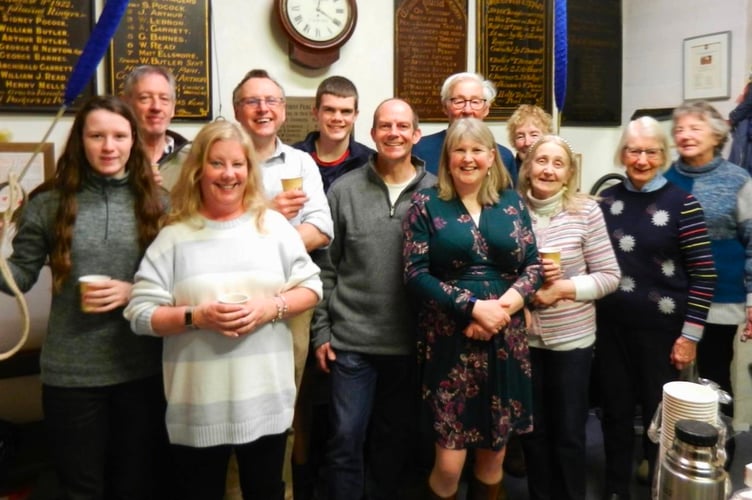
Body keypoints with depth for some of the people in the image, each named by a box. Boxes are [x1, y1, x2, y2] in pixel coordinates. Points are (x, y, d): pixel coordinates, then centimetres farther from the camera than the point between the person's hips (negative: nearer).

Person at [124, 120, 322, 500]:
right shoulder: (174, 236, -3)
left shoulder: (274, 225, 2)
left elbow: (311, 287, 4)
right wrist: (196, 316, -20)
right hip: (198, 404, -1)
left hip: (266, 397, 2)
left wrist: (273, 306, -13)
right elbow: (140, 314, -5)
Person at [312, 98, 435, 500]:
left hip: (411, 342, 1)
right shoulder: (344, 190, -1)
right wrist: (321, 331, -1)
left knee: (396, 437, 16)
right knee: (346, 439, 6)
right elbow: (326, 266, 1)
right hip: (351, 340, -1)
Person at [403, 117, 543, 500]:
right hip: (450, 343, -3)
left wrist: (503, 306, -12)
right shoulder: (426, 205, -1)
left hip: (505, 341, 3)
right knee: (450, 460, -2)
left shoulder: (512, 202, 8)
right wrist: (474, 306, -16)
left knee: (494, 453, 14)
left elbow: (533, 265, 6)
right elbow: (415, 274, -8)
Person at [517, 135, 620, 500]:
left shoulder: (586, 211, -9)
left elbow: (609, 276, -6)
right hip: (523, 338, 2)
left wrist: (563, 288, -18)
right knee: (532, 431, 16)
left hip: (571, 339, -2)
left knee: (568, 433, 11)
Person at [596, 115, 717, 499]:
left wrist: (689, 335, -10)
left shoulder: (682, 203, -7)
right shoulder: (606, 200, 3)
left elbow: (703, 274, -8)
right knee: (615, 412, 14)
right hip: (611, 327, 3)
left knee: (660, 415, 10)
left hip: (660, 329, -3)